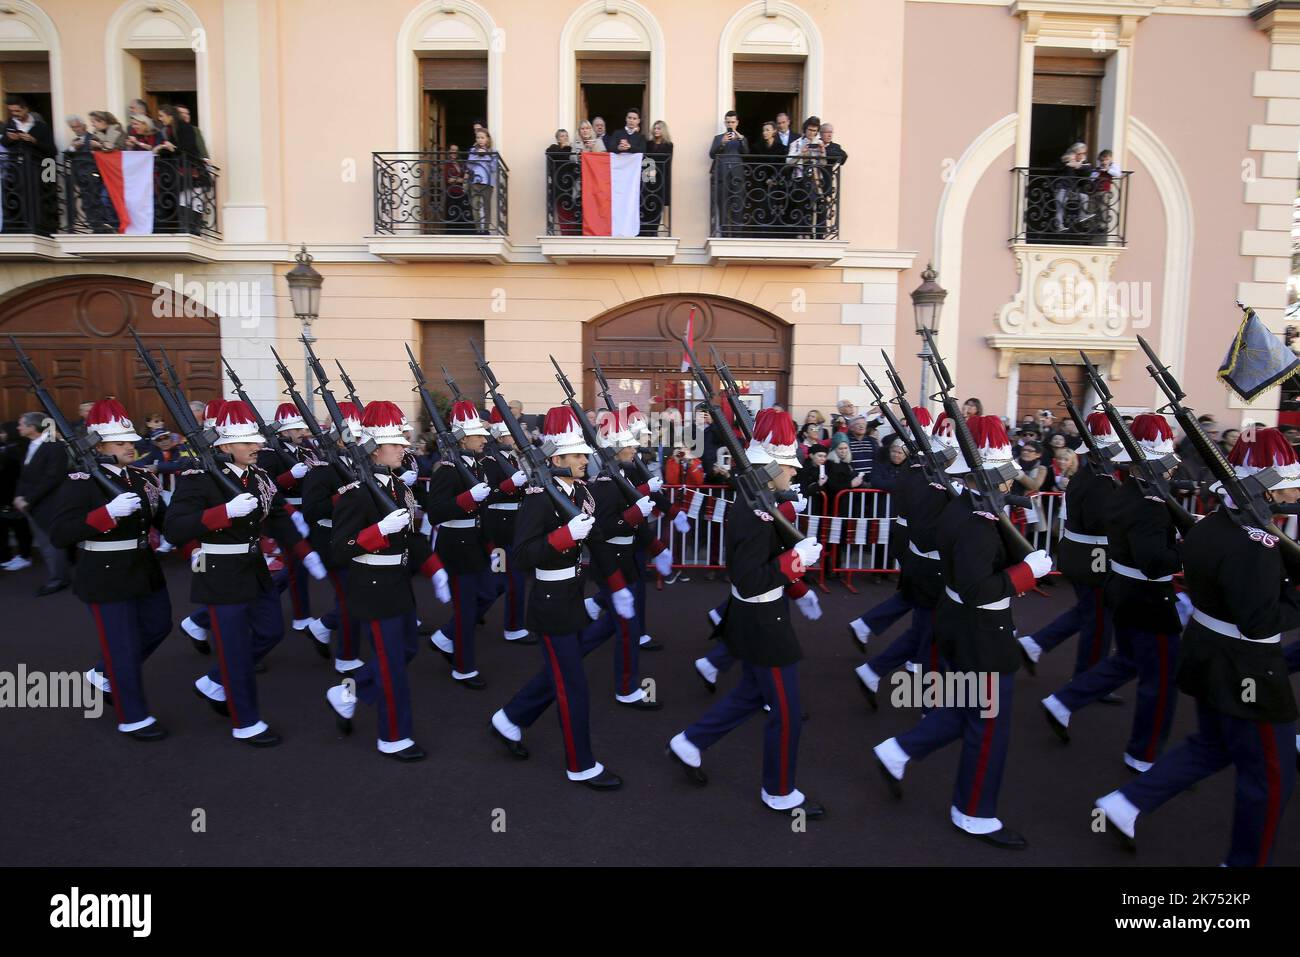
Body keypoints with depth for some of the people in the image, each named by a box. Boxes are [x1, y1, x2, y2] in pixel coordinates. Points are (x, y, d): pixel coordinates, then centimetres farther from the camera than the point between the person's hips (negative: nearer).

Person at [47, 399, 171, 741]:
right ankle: (133, 718, 17)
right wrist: (108, 513, -32)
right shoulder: (80, 482, -15)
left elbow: (163, 519, 10)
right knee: (123, 645, 1)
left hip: (145, 569, 8)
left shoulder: (142, 477, 5)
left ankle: (104, 674, 43)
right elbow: (59, 534, -22)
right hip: (106, 577, -8)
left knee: (158, 626, 20)